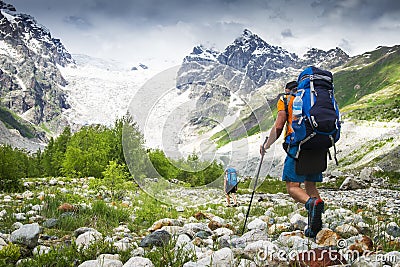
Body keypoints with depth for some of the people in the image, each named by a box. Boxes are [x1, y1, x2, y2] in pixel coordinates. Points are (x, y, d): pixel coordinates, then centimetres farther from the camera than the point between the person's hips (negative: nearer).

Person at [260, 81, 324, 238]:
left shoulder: (286, 99, 11)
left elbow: (278, 127, -1)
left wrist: (266, 146, 11)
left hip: (298, 145, -5)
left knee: (292, 187, -3)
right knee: (310, 186, 12)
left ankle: (311, 202, -34)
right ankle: (314, 227, -2)